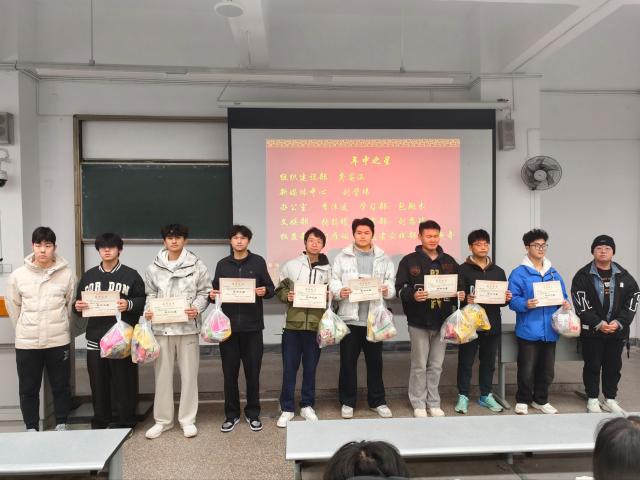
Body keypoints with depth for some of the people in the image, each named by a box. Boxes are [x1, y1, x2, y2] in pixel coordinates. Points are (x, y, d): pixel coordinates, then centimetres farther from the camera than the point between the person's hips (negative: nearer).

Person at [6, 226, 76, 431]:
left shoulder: (67, 274, -5)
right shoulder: (18, 275, -2)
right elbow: (13, 307, 8)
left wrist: (61, 329, 7)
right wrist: (25, 330, 9)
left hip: (59, 341, -1)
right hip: (26, 343, 1)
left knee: (61, 386, 11)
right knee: (28, 389, 12)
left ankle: (61, 425, 27)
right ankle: (32, 428, 28)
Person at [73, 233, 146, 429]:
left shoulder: (131, 275, 3)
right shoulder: (88, 276, 15)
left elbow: (144, 301, -1)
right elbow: (79, 303, 18)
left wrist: (129, 305, -20)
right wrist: (77, 307, -3)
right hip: (95, 338, 4)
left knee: (124, 382, 1)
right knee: (98, 383, 9)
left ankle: (125, 423, 15)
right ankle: (99, 422, 25)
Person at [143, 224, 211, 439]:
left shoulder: (197, 266, 1)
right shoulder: (154, 268, 5)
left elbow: (204, 293, 2)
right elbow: (150, 295, 9)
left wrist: (197, 309, -15)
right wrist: (148, 311, -9)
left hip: (188, 326, -1)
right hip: (161, 327, 1)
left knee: (189, 374, 6)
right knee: (162, 374, 10)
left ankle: (188, 420, 21)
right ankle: (163, 420, 25)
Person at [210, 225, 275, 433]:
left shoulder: (258, 262, 3)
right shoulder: (222, 264, 8)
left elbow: (271, 288, 4)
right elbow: (216, 291, 10)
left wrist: (265, 291, -17)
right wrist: (212, 295, -11)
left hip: (252, 325, -1)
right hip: (228, 325, 1)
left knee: (253, 371, 6)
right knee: (229, 372, 7)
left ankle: (253, 413, 23)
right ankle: (231, 414, 23)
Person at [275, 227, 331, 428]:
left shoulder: (328, 270, 5)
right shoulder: (291, 265, 3)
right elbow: (279, 290, 8)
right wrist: (287, 296, -12)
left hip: (316, 325, 1)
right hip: (293, 324, -1)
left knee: (310, 367, 11)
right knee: (289, 368, 5)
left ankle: (307, 405, 27)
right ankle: (287, 408, 19)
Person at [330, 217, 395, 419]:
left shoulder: (384, 259, 9)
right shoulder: (342, 257, 5)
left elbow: (392, 284, 5)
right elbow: (333, 283, 0)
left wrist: (387, 290, -16)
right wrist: (340, 291, -20)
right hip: (350, 317, -1)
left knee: (375, 361, 11)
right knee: (348, 361, 7)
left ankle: (377, 401, 26)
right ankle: (347, 402, 21)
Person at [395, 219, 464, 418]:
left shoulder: (449, 261, 10)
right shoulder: (409, 260, -3)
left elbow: (459, 286, 14)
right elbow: (400, 288, -7)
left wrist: (460, 294, -8)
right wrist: (413, 295, -26)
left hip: (442, 321, 4)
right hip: (419, 321, -3)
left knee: (436, 365, 13)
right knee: (419, 365, 6)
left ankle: (433, 403, 26)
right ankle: (419, 404, 19)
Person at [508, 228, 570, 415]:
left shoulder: (554, 273, 12)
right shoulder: (519, 273, -6)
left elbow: (562, 296, 17)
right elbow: (513, 300, -10)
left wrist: (565, 304, -4)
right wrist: (526, 304, -28)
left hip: (549, 330, 5)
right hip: (529, 330, -5)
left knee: (547, 369, 14)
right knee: (527, 370, 1)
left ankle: (541, 400, 31)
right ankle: (522, 401, 20)